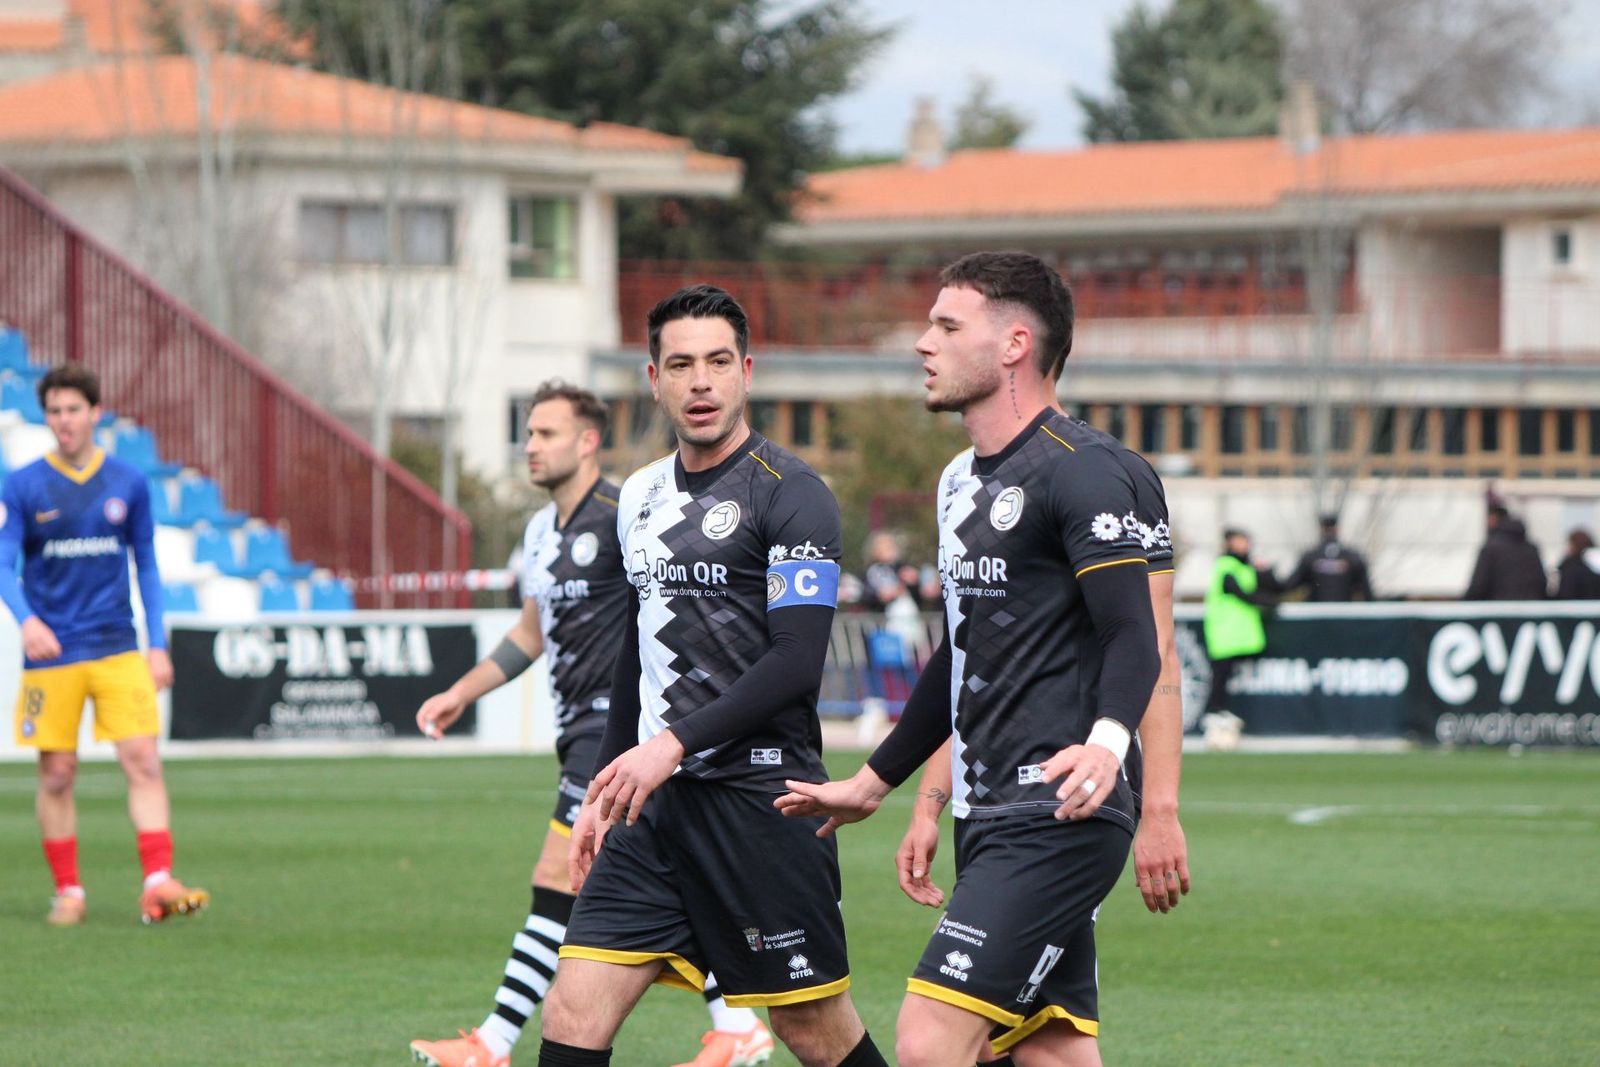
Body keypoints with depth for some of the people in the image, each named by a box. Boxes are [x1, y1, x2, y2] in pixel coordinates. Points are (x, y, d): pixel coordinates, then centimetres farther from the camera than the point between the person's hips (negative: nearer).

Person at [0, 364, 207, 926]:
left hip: (117, 649, 1)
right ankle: (68, 891, 13)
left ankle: (158, 883, -14)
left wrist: (157, 644, 7)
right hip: (51, 651, -1)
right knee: (57, 774, 3)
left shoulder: (127, 483, 5)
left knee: (143, 760, -10)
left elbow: (146, 566, 13)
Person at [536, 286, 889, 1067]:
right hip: (654, 802, 7)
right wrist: (604, 791, 22)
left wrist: (675, 743, -22)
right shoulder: (640, 498, 15)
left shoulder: (789, 495, -8)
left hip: (760, 803, -6)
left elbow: (796, 663, -17)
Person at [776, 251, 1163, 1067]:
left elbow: (1134, 637, -19)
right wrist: (872, 783, 35)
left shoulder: (1079, 470, -10)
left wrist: (1106, 741, -38)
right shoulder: (961, 481, 18)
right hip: (988, 818, 9)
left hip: (1056, 822, -9)